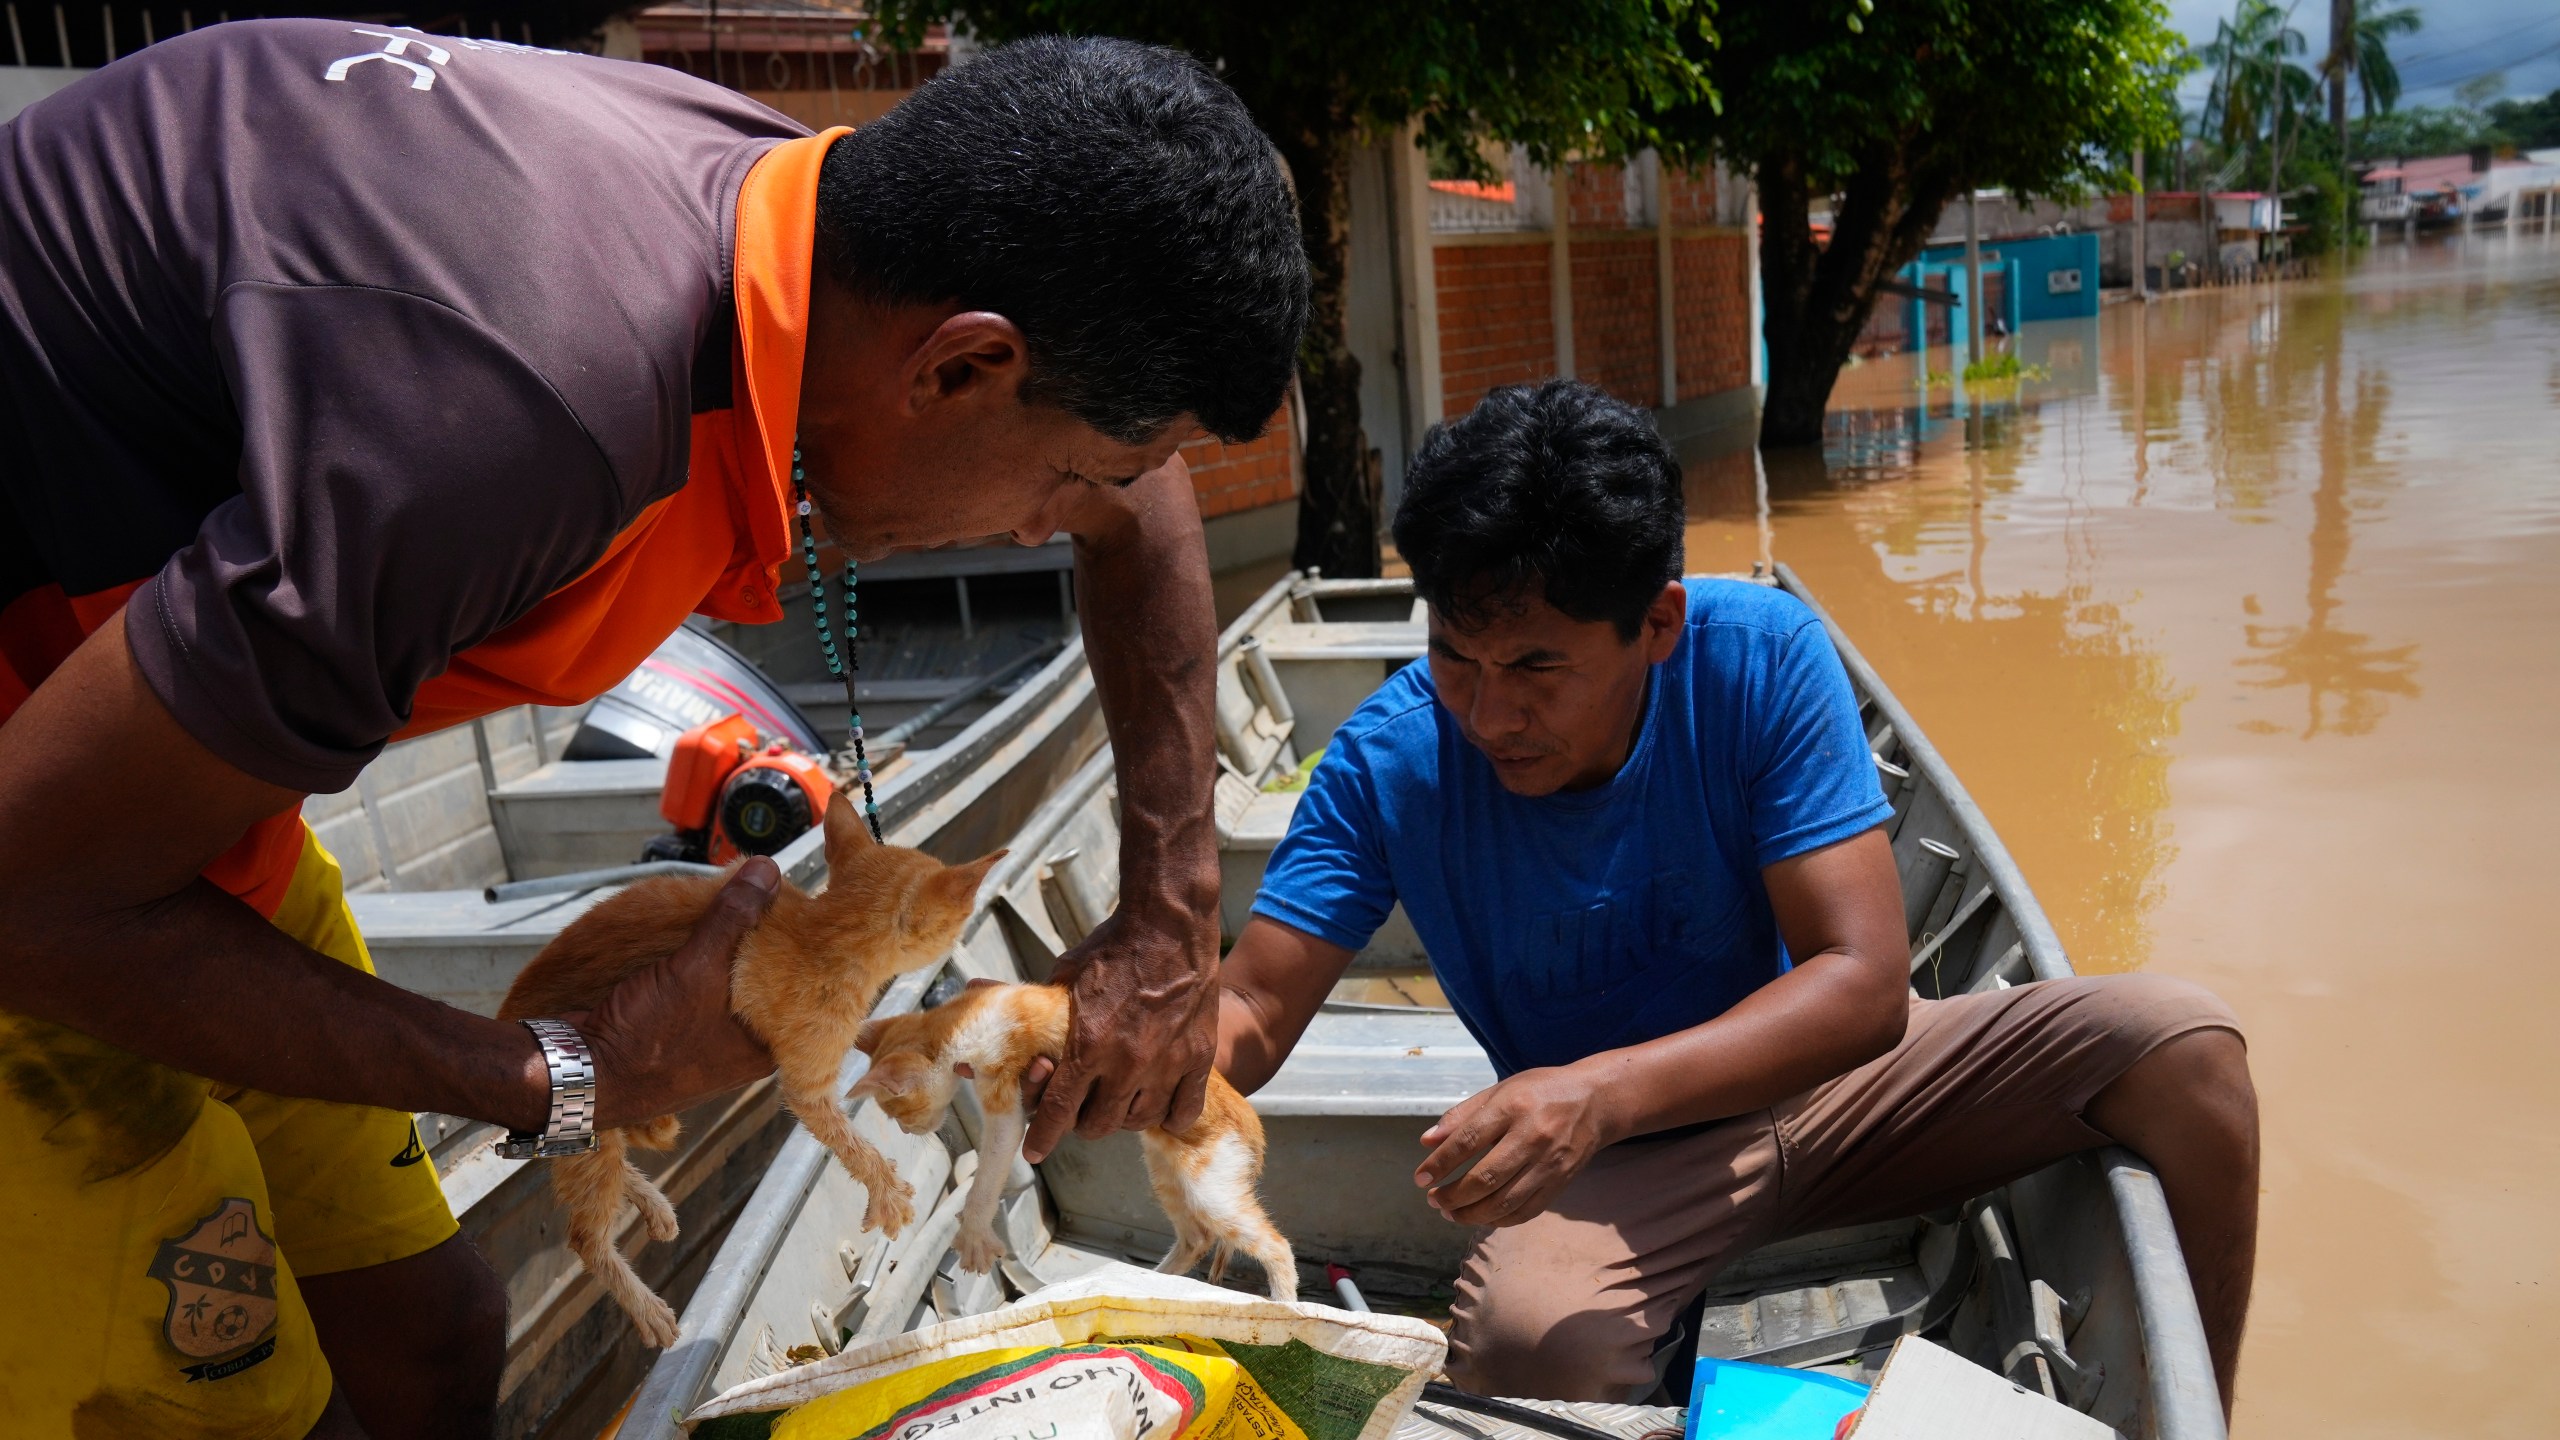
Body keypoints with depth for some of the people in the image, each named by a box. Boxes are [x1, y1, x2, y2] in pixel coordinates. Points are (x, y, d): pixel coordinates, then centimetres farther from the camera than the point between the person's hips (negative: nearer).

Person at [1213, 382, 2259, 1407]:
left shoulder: (1762, 656, -21)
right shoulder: (1390, 760, -18)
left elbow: (1866, 980, -27)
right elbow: (1253, 1006, -17)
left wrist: (1606, 1087, -44)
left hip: (1815, 1076, 2)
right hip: (1622, 1167, -1)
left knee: (2181, 1044, -17)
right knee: (1526, 1348, -36)